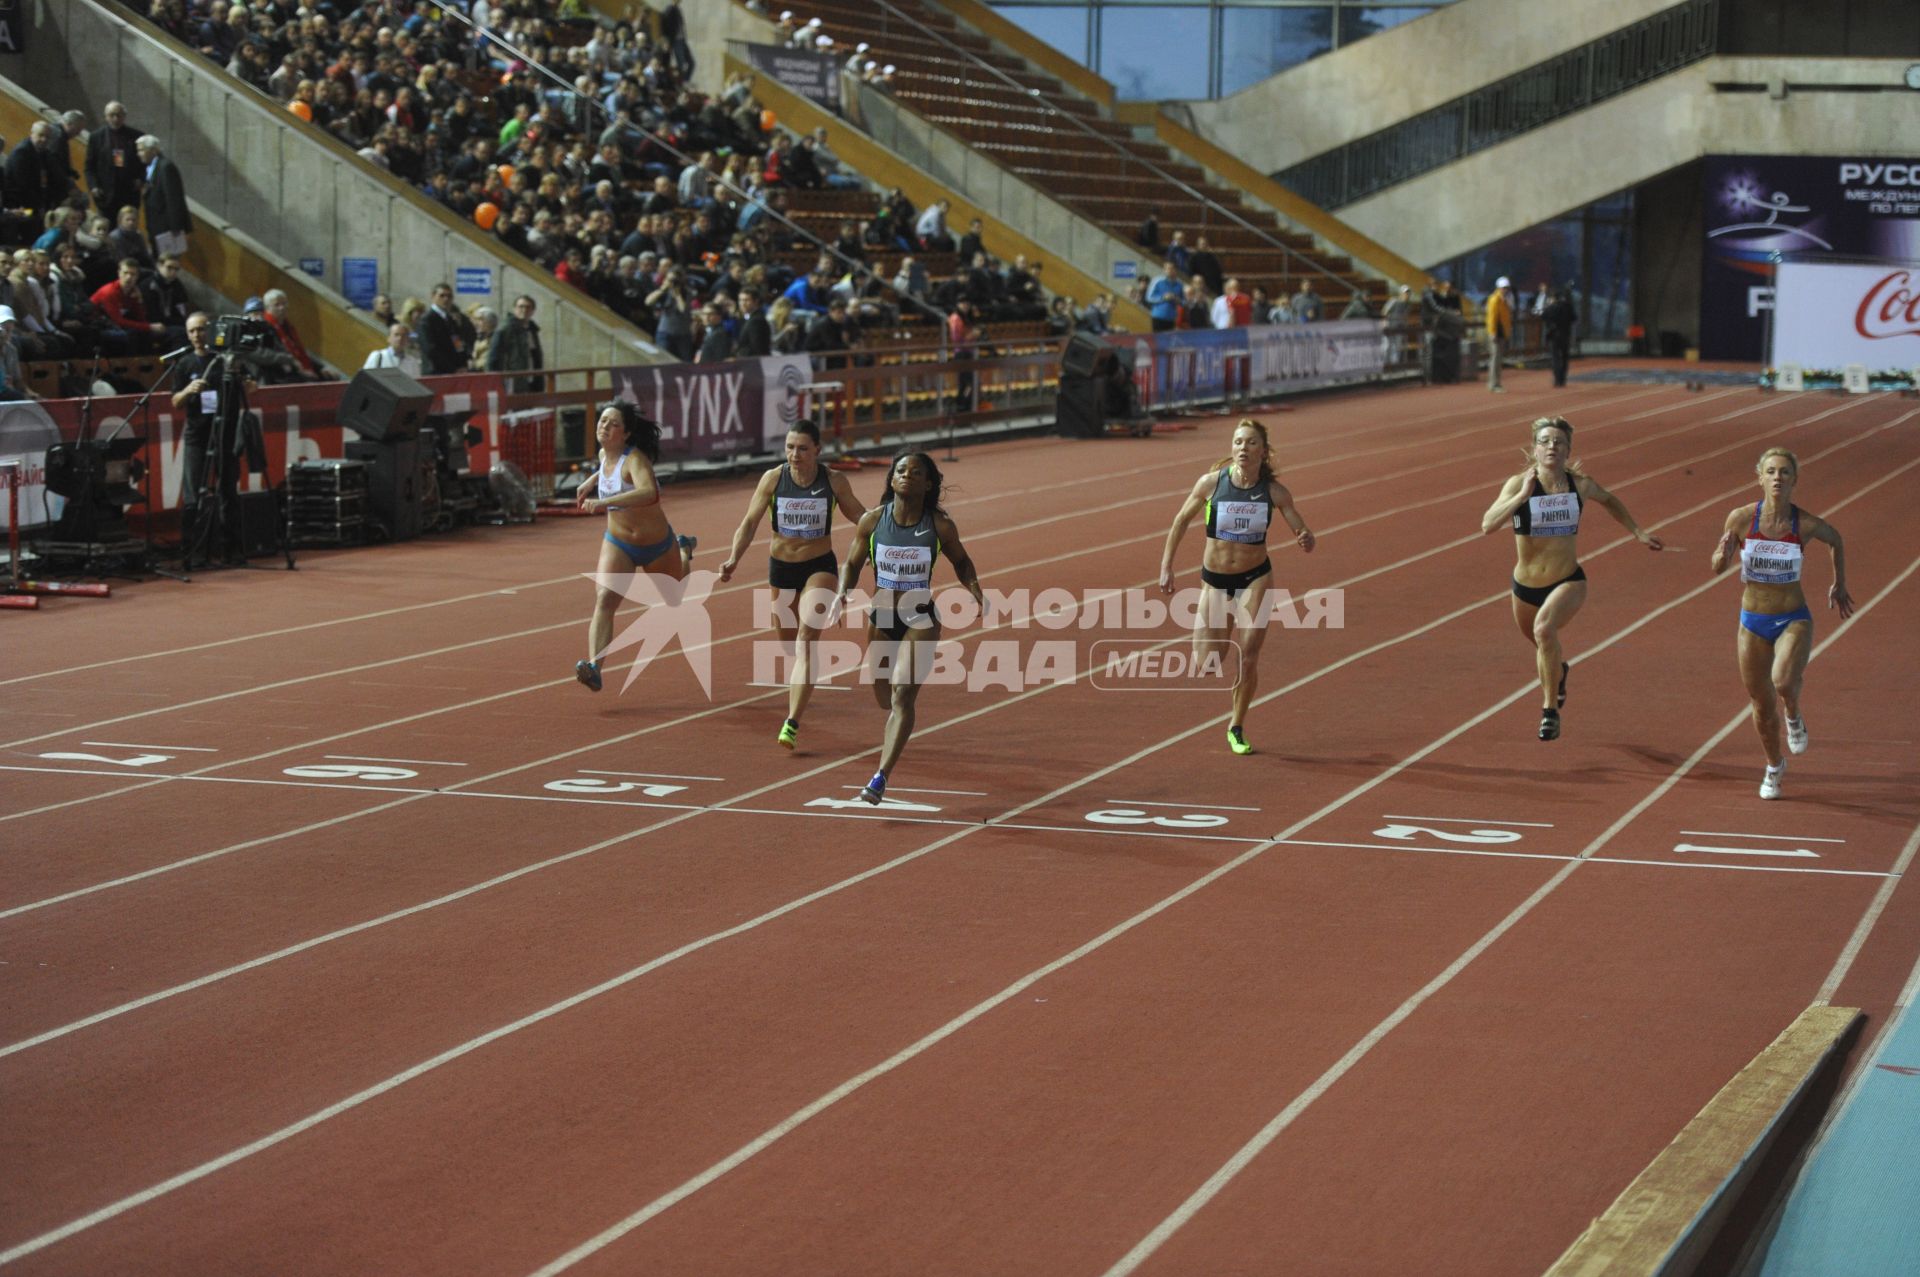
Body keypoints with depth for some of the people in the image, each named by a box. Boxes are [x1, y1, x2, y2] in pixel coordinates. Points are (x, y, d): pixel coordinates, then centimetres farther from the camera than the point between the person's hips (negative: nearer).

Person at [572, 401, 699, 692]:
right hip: (618, 544, 4)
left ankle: (684, 551, 56)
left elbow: (650, 493, -51)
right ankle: (594, 666, -33)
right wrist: (591, 480, 8)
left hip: (657, 544, -4)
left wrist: (604, 502, -59)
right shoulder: (604, 455, -7)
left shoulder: (634, 458, -29)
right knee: (604, 600, -22)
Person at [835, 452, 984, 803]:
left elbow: (961, 561, 8)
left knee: (902, 695, -17)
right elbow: (852, 564, 4)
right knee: (883, 697, 16)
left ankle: (881, 777, -19)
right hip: (880, 619, 3)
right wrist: (843, 593, -15)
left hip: (921, 622, -3)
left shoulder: (940, 526, -10)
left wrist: (974, 589, -11)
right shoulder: (872, 520, -8)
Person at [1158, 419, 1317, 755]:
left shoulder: (1274, 491, -12)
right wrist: (1166, 567, 1)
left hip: (1255, 578, -1)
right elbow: (1181, 520, 1)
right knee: (1204, 666, 2)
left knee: (1248, 660, -8)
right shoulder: (1211, 483, -14)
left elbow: (1304, 536, -6)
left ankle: (1237, 728, 14)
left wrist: (1306, 540, -31)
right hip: (1214, 579, 1)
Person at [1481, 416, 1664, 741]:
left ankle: (1550, 710, -19)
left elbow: (1609, 500, 16)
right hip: (1526, 585, 2)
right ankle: (1560, 669, 65)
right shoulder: (1518, 484, -15)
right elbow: (1488, 525, -28)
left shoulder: (1581, 484, -8)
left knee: (1544, 629, -32)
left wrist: (1638, 532, 14)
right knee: (1541, 642, 27)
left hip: (1568, 582, -2)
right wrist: (1522, 495, -33)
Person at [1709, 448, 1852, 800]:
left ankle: (1794, 716, 7)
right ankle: (1774, 766, 40)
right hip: (1753, 623, 2)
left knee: (1784, 682, -30)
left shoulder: (1806, 524, -13)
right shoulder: (1740, 518, -12)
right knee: (1762, 705, 11)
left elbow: (1836, 539, 10)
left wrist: (1839, 585, 17)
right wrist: (1724, 554, -22)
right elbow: (1718, 568, 1)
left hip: (1794, 620, -2)